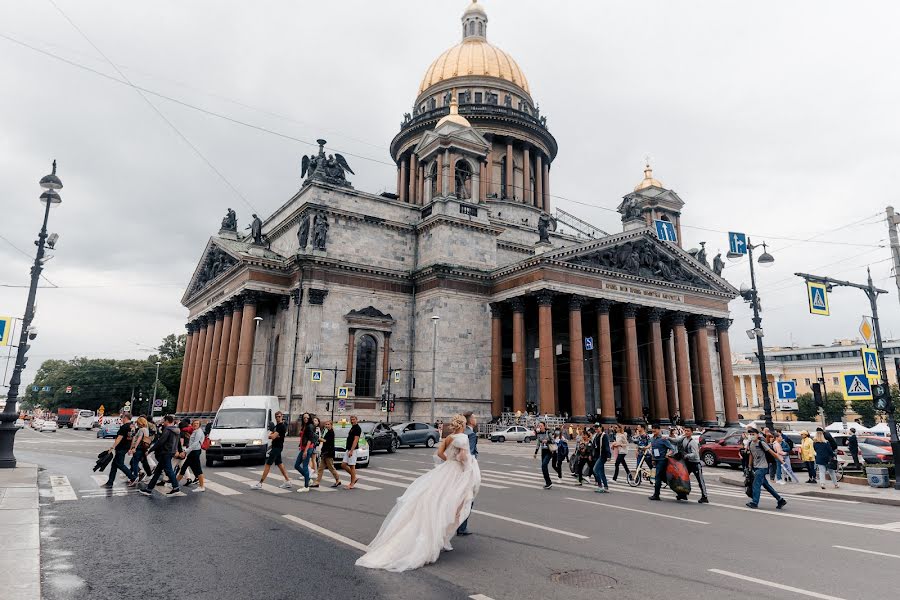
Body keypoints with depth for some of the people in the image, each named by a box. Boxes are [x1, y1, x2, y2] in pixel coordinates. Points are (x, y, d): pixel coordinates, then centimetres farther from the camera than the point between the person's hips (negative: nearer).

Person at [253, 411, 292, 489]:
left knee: (268, 464, -7)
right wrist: (275, 436, -6)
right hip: (275, 447, 10)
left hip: (277, 447, -10)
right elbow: (269, 436, 13)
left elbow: (273, 436, -20)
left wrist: (272, 435, 1)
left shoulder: (282, 426, -14)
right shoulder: (276, 426, 17)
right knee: (279, 464, 12)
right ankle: (287, 481, 16)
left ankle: (260, 483, -4)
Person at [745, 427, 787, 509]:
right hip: (756, 467, 7)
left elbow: (772, 452, -12)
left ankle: (754, 502, -8)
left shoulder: (761, 443, -13)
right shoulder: (750, 444, 7)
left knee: (756, 484, -11)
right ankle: (780, 500, 21)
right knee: (766, 485, 12)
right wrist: (750, 466, 18)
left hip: (762, 467, -7)